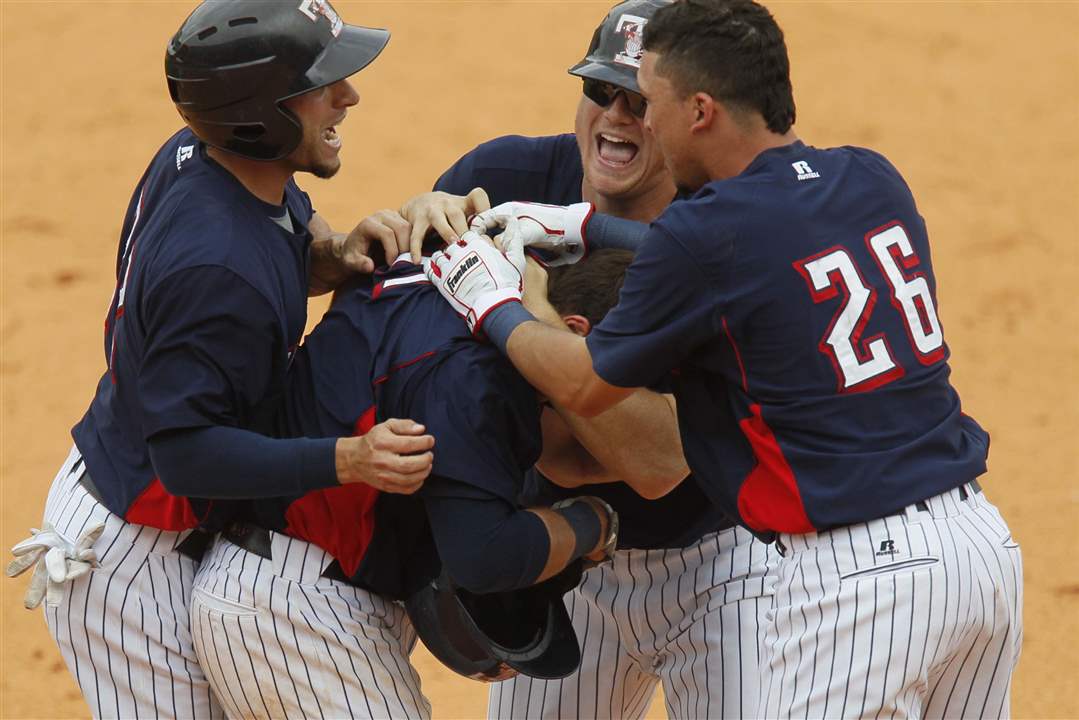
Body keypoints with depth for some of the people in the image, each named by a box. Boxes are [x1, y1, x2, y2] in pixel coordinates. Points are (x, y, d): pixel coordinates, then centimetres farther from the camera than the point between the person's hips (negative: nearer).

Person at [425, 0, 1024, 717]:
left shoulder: (703, 233, -12)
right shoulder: (874, 178, 9)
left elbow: (584, 384, 3)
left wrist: (493, 306, 21)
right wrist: (588, 228, 33)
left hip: (859, 571, -8)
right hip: (985, 540, 8)